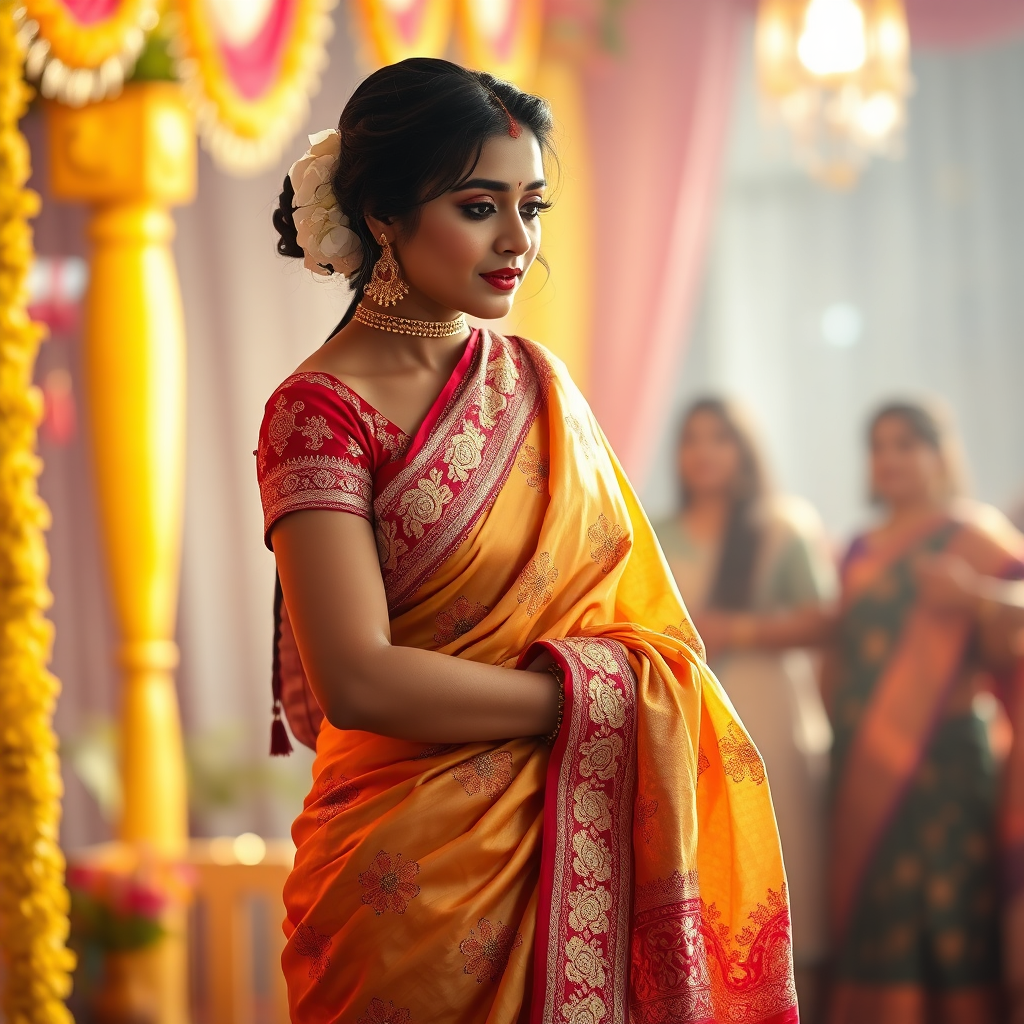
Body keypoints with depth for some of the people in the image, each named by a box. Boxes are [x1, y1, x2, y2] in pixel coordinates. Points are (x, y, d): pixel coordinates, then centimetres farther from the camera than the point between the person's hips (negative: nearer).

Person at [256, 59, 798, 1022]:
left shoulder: (536, 382, 8)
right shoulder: (323, 409, -11)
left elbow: (636, 613, 9)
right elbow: (356, 681, -20)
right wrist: (586, 697, -14)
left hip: (578, 851, 6)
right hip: (419, 864, -5)